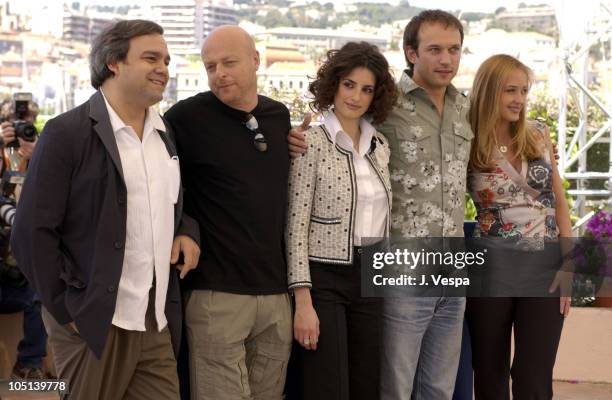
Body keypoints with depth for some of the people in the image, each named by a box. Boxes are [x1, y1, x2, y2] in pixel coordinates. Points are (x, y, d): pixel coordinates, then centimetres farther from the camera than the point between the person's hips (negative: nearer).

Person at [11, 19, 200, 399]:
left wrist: (187, 230, 6)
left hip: (158, 325, 6)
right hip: (96, 323, -6)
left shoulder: (165, 135, 13)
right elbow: (32, 232, -10)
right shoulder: (66, 133, -7)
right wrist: (69, 310, -11)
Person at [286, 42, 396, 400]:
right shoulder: (311, 143, -9)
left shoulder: (380, 144, 9)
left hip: (370, 279, 6)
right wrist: (303, 301, -16)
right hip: (324, 279, -6)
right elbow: (296, 226, -12)